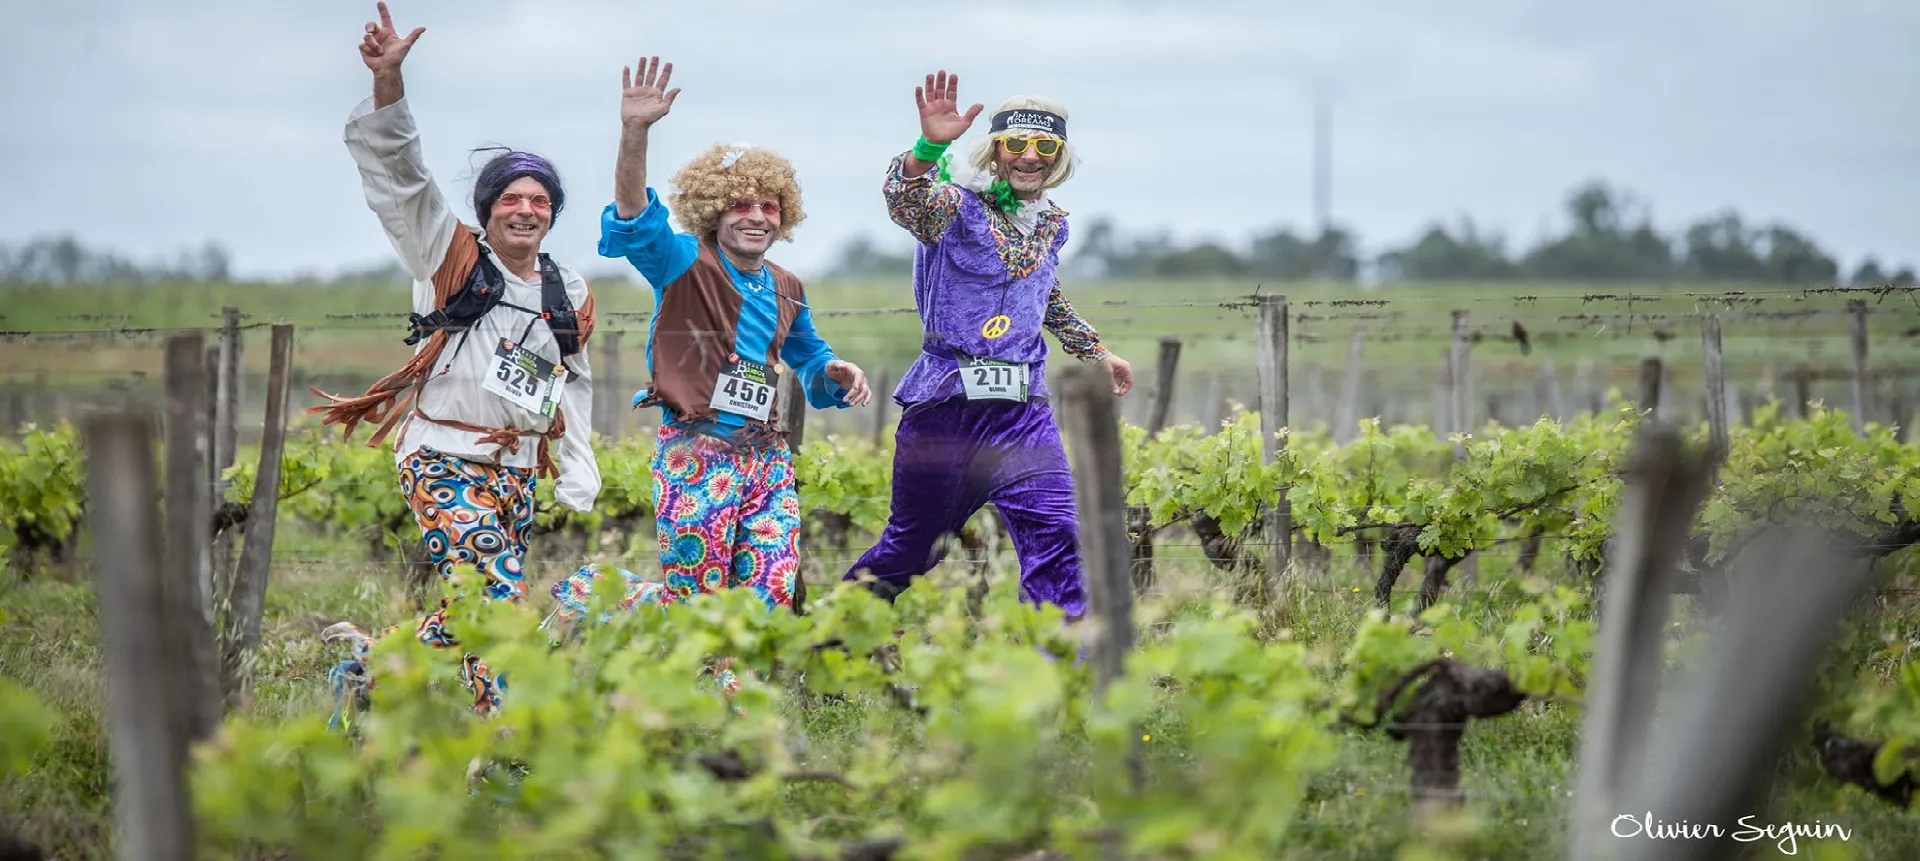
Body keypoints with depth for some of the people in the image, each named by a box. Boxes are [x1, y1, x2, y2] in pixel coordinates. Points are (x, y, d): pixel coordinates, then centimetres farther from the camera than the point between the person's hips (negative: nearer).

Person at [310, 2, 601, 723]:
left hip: (516, 470, 6)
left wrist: (578, 483, 19)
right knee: (501, 598, -20)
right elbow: (398, 175, -10)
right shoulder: (451, 258, -1)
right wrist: (388, 83, -24)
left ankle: (370, 660, 25)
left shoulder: (567, 295, 13)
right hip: (444, 461, -6)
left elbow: (574, 384, 24)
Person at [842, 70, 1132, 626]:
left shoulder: (1052, 223, 13)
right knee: (911, 544, 7)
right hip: (947, 400, -4)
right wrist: (929, 146, -50)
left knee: (1056, 535, -13)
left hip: (1023, 409, 4)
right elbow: (904, 200, -31)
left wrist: (1095, 351, 40)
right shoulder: (958, 205, -7)